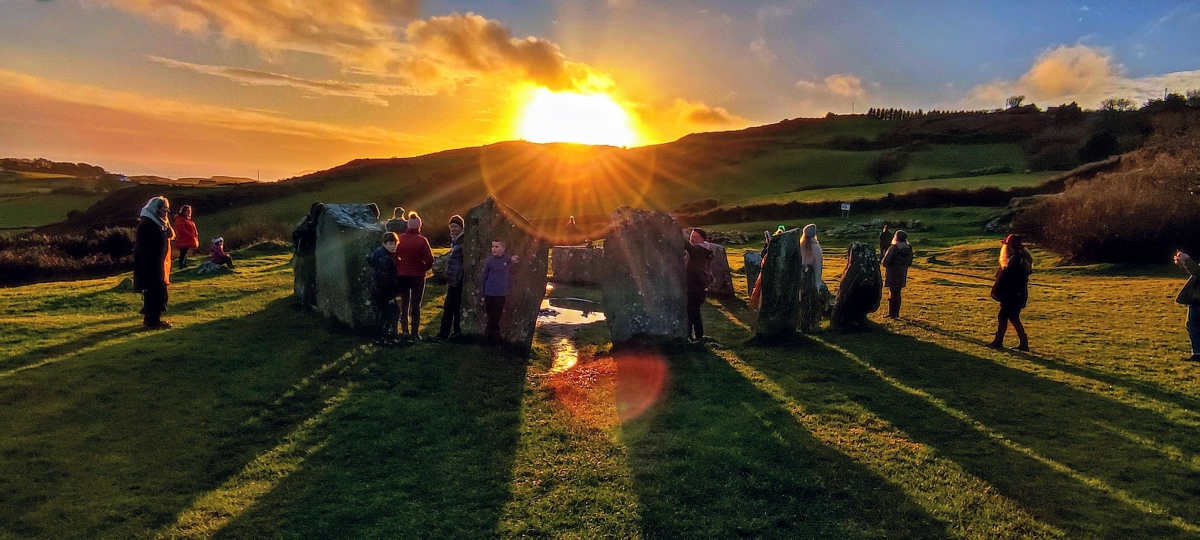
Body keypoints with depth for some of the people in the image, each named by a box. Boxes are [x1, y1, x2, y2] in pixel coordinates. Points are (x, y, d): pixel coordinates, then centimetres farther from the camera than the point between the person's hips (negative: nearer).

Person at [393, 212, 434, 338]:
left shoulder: (400, 239, -5)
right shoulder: (422, 240, -12)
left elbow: (395, 256, -3)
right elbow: (429, 260, -12)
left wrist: (400, 268, 9)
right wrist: (423, 268, 5)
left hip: (402, 275, 3)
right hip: (417, 276, -3)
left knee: (404, 304, 16)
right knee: (416, 305, 7)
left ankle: (405, 331, 18)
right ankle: (414, 333, 6)